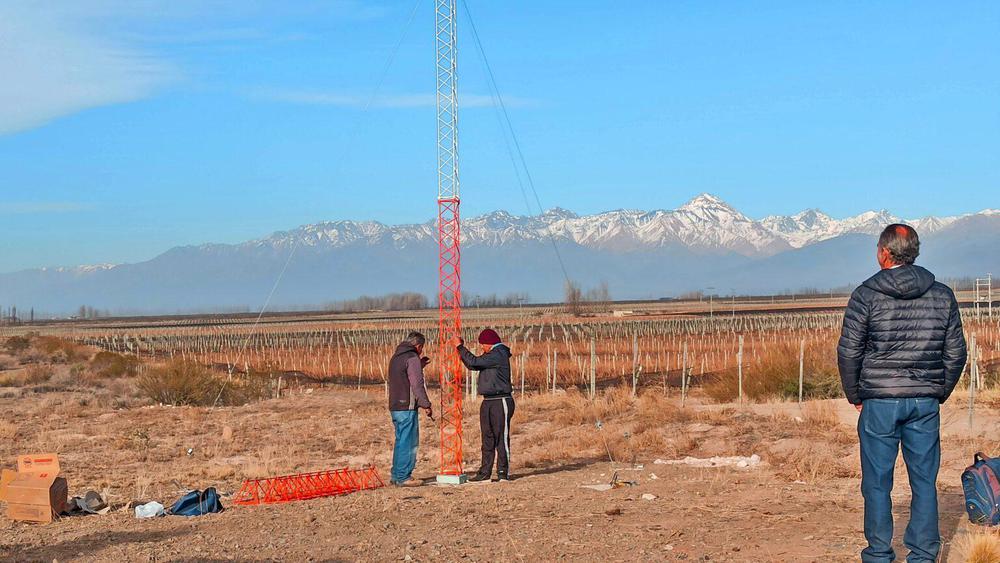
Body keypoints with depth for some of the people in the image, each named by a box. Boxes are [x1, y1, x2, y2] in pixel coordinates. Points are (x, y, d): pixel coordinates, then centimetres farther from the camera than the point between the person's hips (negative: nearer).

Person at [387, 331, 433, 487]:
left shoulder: (396, 357, 16)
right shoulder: (412, 358, -12)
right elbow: (417, 385, -17)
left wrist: (421, 364, 31)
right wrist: (426, 405, -12)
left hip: (395, 407, 9)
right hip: (407, 408, -9)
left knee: (400, 442, 16)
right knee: (408, 442, -5)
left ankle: (396, 475, 19)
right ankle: (403, 477, -5)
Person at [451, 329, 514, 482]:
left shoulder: (498, 354, -13)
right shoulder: (492, 355, 18)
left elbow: (474, 362, -19)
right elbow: (473, 365, 20)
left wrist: (460, 347, -9)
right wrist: (461, 349, 11)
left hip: (501, 402, -10)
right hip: (488, 402, 10)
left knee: (501, 438, -6)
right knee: (487, 438, 10)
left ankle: (503, 472, -3)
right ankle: (485, 471, 13)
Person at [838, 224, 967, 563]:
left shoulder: (867, 294, -6)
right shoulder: (942, 295, 4)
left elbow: (849, 352, -6)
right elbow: (956, 353, 7)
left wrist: (855, 396, 7)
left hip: (880, 401, -3)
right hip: (926, 402, 3)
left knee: (877, 482, 6)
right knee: (925, 482, 9)